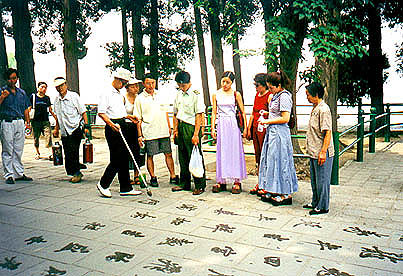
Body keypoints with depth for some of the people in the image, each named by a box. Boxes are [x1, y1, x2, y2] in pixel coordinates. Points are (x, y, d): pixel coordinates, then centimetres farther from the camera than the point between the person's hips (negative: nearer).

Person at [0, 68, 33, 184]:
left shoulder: (22, 92, 16)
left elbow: (26, 109, 19)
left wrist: (28, 122, 12)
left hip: (20, 123, 4)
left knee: (18, 150, 9)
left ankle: (19, 174, 16)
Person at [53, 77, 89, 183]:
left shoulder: (73, 96, -3)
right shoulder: (56, 99, 13)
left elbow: (83, 112, -3)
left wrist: (86, 126, -9)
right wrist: (56, 129, 22)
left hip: (75, 129, -5)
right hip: (64, 131, 5)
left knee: (73, 153, -11)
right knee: (67, 154, 4)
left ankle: (76, 172, 4)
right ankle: (76, 173, 17)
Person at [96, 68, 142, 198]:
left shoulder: (121, 95, 19)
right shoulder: (106, 94, -8)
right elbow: (101, 113, -14)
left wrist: (128, 116, 15)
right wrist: (112, 124, -25)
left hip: (122, 126, 9)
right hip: (112, 128, -9)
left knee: (124, 159, 8)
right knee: (116, 159, -8)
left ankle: (126, 188, 14)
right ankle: (103, 184, 11)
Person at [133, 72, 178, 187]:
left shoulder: (159, 95, 11)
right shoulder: (140, 98, -1)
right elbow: (138, 119, 1)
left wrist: (169, 127, 16)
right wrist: (140, 135, -3)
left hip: (164, 131, 4)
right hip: (149, 132, -3)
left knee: (168, 154, 6)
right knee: (150, 156, 4)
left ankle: (173, 176, 16)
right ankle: (153, 178, 18)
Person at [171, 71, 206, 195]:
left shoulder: (196, 94, -8)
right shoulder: (178, 94, 14)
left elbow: (199, 115, -13)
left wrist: (196, 134, -18)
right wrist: (175, 129, 8)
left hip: (191, 127, -6)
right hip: (180, 127, 7)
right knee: (183, 157, 12)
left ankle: (200, 185, 6)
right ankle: (184, 183, 24)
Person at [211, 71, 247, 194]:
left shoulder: (236, 94, 2)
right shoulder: (216, 95, 8)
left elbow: (242, 112, 3)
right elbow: (214, 113, 9)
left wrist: (245, 128, -3)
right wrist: (213, 128, 2)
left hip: (233, 125, -2)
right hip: (221, 125, 2)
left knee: (235, 151, -1)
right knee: (221, 153, 4)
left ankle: (237, 181, 5)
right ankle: (221, 181, 12)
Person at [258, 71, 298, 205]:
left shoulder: (284, 96, -15)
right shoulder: (276, 96, 15)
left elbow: (285, 118, -20)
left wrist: (267, 121, -15)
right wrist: (266, 113, 10)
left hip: (280, 132, -10)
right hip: (272, 131, 10)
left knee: (280, 161, -4)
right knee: (271, 160, 12)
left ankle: (286, 195, 6)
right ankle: (274, 192, 21)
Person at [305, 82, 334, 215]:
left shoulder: (323, 110, -17)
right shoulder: (315, 108, 13)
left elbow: (327, 133, -21)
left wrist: (323, 152, -23)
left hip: (322, 153, -10)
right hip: (313, 152, 10)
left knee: (322, 180, 1)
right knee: (314, 180, 19)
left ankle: (323, 206, 13)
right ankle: (315, 203, 32)